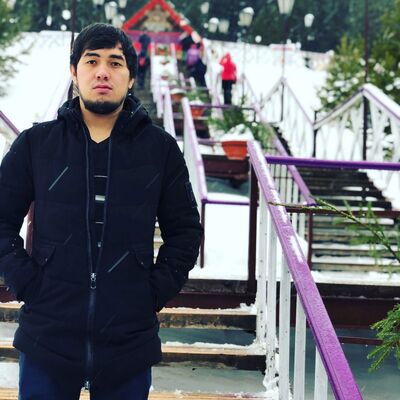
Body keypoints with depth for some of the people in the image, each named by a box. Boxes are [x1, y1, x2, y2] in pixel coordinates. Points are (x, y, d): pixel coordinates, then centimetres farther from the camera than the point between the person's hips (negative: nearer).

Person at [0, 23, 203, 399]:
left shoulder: (160, 148, 5)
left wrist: (157, 291, 0)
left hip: (130, 341, 1)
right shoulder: (35, 143, 4)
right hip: (47, 338, 0)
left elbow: (185, 230, 10)